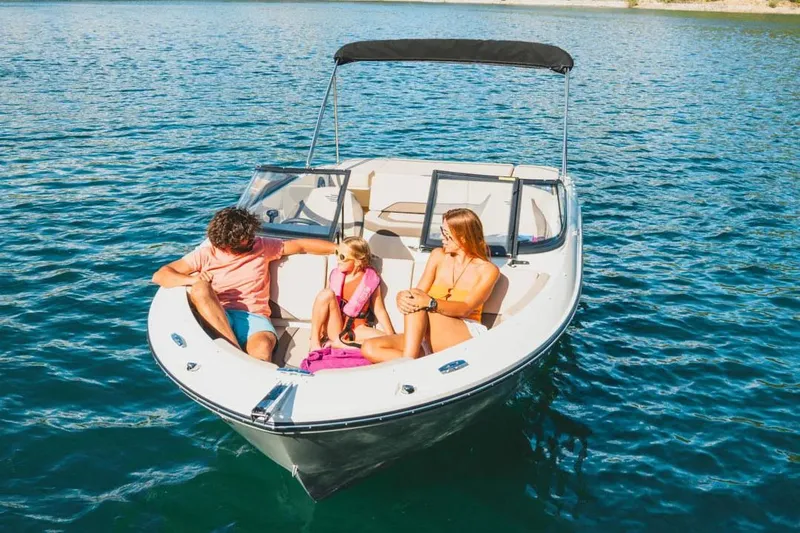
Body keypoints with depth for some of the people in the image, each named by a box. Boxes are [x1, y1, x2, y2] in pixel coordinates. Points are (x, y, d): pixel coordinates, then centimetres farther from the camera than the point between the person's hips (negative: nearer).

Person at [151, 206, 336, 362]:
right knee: (200, 289, -32)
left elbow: (301, 245, 13)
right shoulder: (206, 254, 3)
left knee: (262, 348, -37)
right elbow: (160, 275, -2)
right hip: (216, 318, 1)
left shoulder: (261, 246, 8)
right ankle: (237, 352, -37)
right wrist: (192, 280, -21)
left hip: (253, 317, -1)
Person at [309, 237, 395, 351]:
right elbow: (324, 302, 5)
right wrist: (318, 328, -3)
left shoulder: (371, 280, -8)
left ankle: (339, 343, -22)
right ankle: (315, 340, -19)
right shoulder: (335, 275, -2)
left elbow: (379, 311, -1)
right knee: (327, 294, -25)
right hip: (334, 328, 1)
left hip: (355, 329, -1)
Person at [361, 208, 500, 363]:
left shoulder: (487, 270, -3)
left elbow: (465, 309, -18)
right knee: (370, 348, -17)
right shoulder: (438, 256, 10)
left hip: (466, 338, -5)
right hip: (430, 338, 5)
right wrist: (402, 297, -23)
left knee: (418, 308, -32)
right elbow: (419, 295, 2)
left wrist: (430, 303, -36)